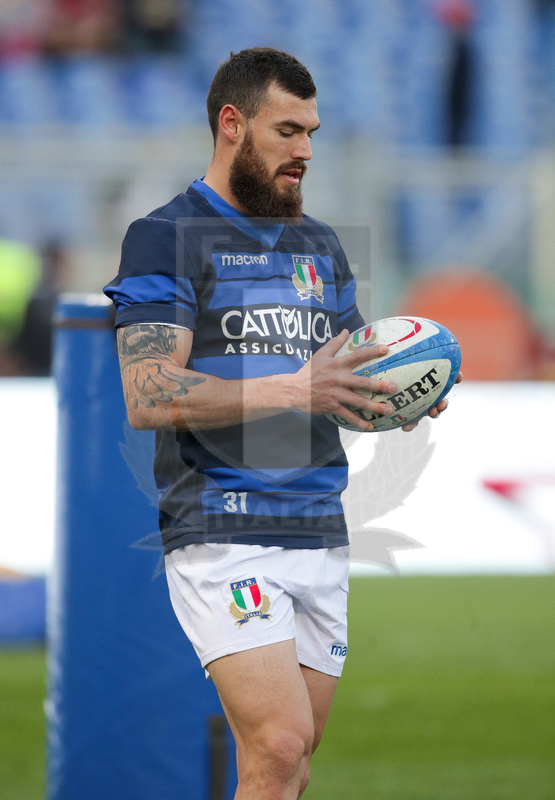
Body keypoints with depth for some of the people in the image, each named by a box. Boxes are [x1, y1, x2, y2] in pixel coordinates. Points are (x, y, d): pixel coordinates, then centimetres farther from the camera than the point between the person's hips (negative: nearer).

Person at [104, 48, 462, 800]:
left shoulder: (320, 246, 19)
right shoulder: (167, 237, -3)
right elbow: (148, 397, -14)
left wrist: (393, 393, -1)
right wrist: (293, 390, -21)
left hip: (320, 535, 7)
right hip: (222, 533, -7)